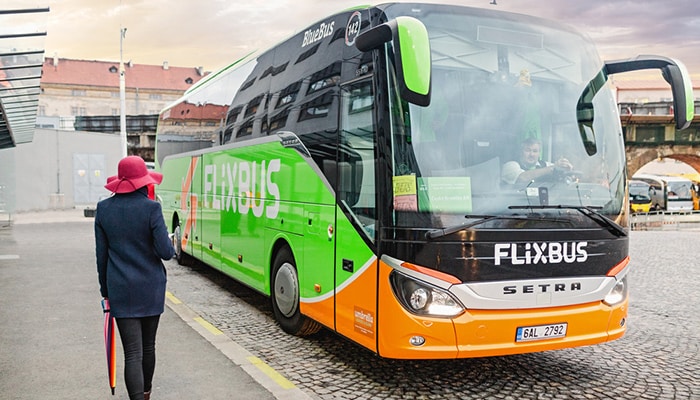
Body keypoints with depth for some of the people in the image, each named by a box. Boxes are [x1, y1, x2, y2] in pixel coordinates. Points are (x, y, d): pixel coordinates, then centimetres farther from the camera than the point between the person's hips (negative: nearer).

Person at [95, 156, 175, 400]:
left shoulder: (104, 209, -1)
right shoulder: (151, 208, -11)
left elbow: (101, 254, 5)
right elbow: (165, 252, -14)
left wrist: (105, 289, 15)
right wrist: (171, 243, 9)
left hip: (120, 290, 1)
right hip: (151, 288, 0)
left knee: (132, 353, -1)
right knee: (148, 346, 19)